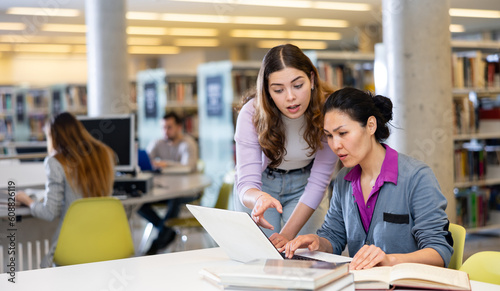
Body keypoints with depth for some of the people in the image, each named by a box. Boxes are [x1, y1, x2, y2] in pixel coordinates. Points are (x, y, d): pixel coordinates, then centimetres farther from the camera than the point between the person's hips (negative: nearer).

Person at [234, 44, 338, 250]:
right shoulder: (252, 114, -29)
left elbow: (318, 182, -23)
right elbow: (246, 183, -32)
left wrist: (287, 234, -32)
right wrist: (259, 198, -57)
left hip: (303, 185, 0)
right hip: (261, 185, 0)